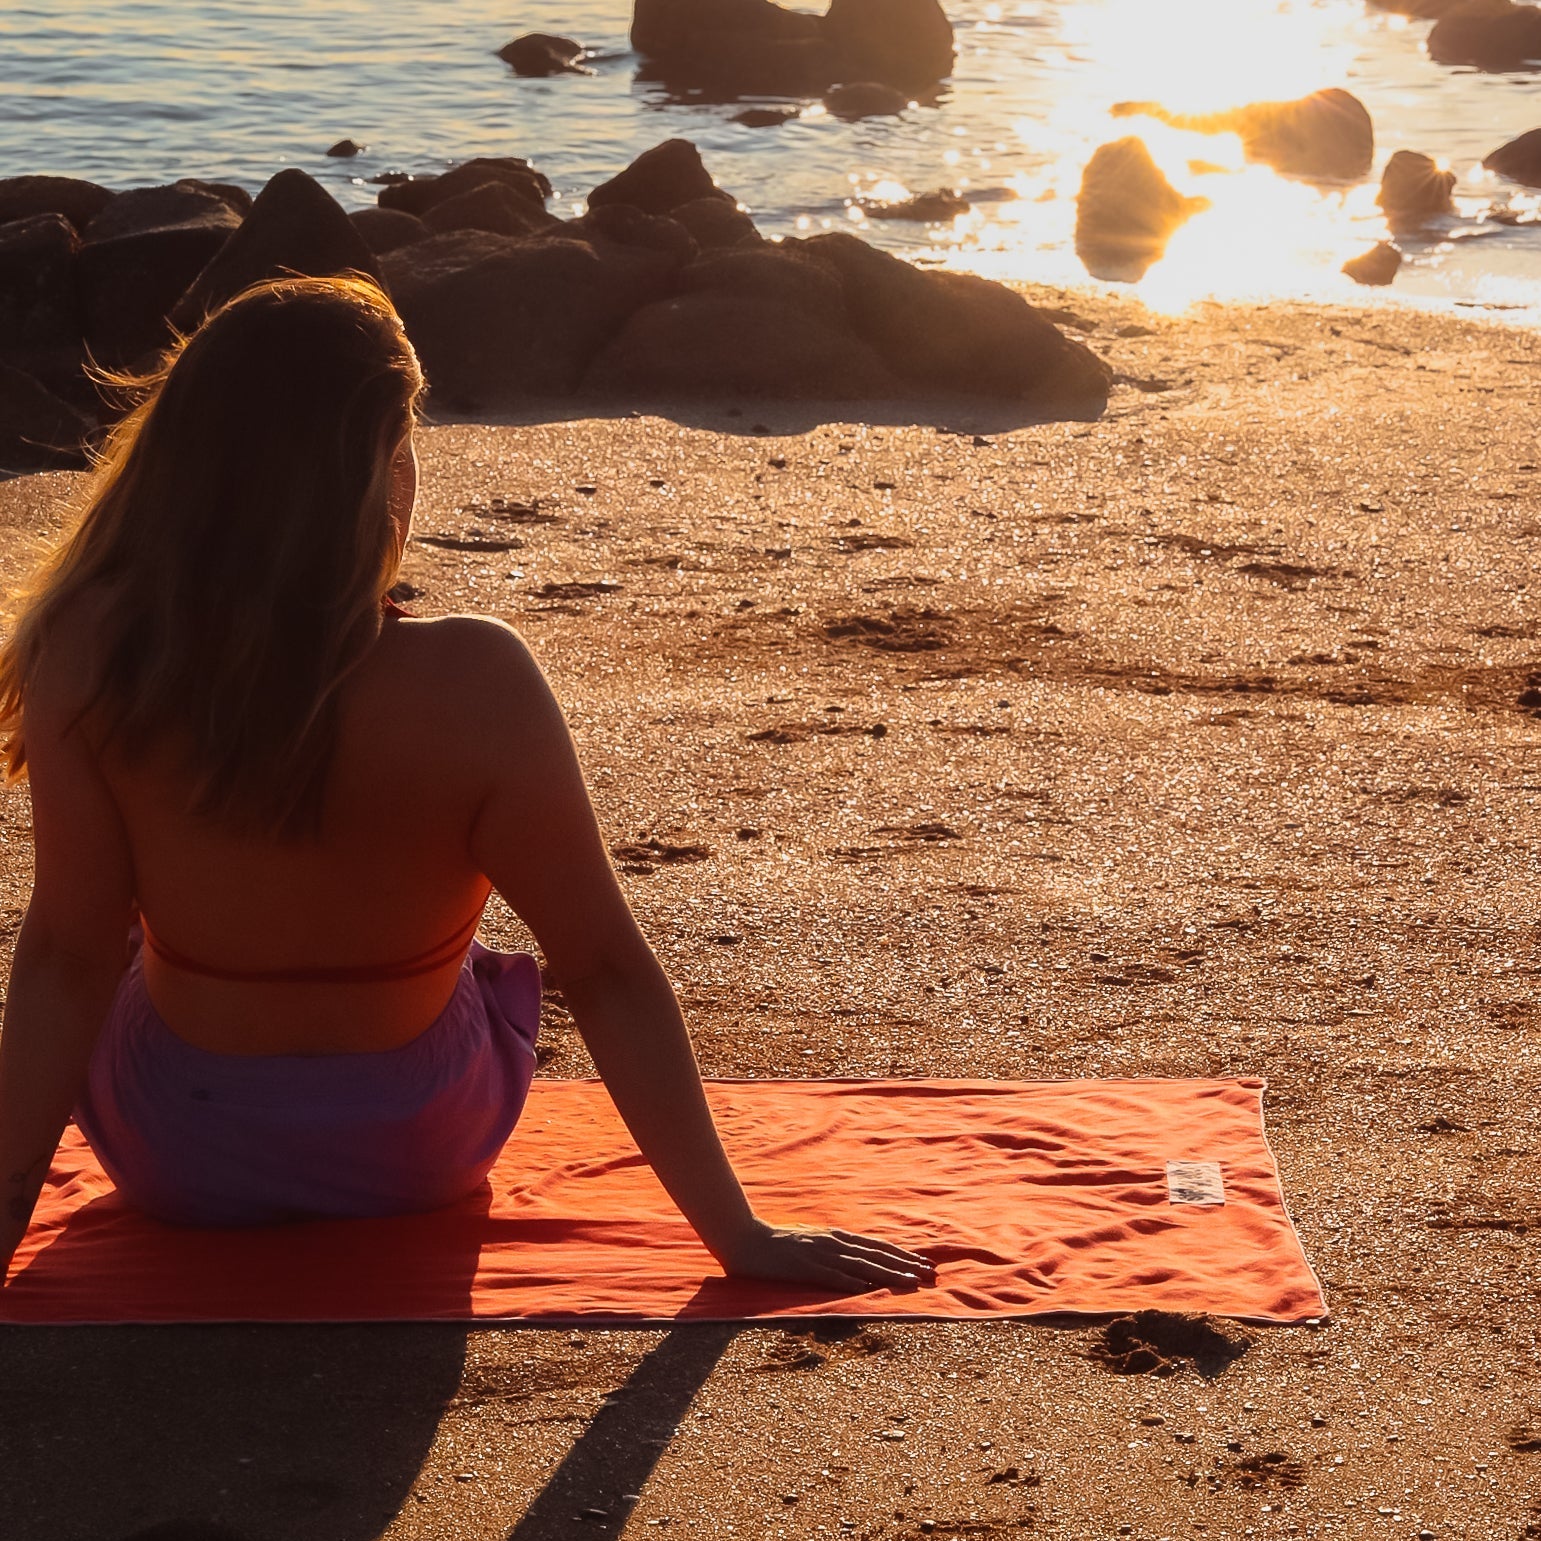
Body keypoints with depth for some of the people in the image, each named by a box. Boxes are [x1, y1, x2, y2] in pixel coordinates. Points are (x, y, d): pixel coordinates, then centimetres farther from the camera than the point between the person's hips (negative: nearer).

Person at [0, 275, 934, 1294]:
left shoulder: (90, 661, -23)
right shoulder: (471, 685, -27)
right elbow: (610, 974, -23)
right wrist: (740, 1235, -15)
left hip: (172, 1164, 1)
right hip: (414, 1159, -1)